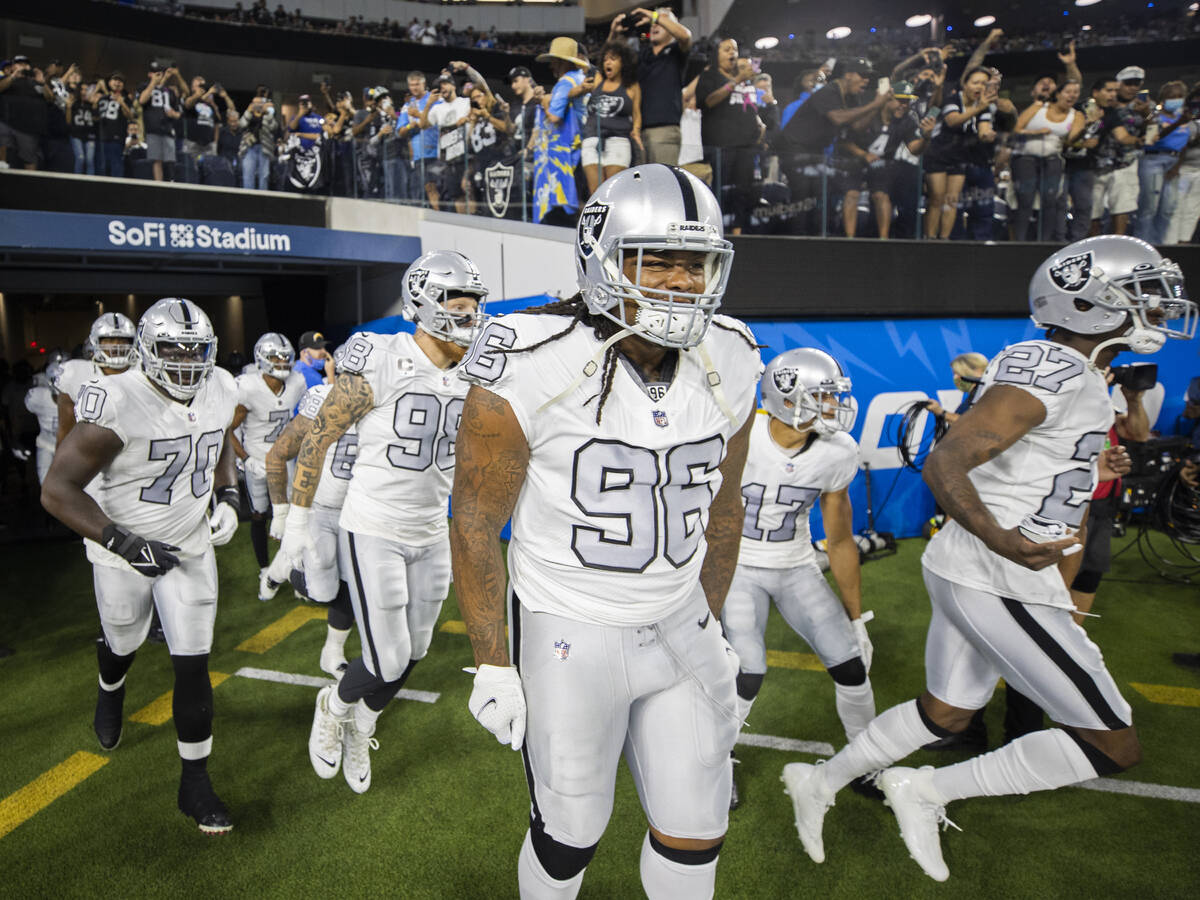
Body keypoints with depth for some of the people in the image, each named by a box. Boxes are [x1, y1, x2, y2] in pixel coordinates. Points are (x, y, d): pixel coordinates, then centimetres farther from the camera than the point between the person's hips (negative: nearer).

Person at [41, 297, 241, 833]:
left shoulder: (220, 390, -7)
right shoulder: (119, 405, -25)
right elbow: (58, 491, -23)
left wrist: (227, 498, 0)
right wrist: (125, 543, -29)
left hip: (191, 548, 3)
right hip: (123, 552, -2)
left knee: (193, 666, 1)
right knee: (123, 644, 24)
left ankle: (195, 782, 16)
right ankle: (110, 692, 62)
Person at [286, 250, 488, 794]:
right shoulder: (379, 366, -18)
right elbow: (318, 437, -9)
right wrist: (298, 519, -5)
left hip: (432, 537, 6)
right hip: (373, 534, -6)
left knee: (411, 653, 15)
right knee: (387, 664, -3)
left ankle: (360, 730, 43)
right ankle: (334, 707, 31)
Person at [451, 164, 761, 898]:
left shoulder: (728, 367, -4)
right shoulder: (534, 370, -21)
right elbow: (476, 523, -12)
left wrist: (712, 622, 14)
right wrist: (492, 663, -8)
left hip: (679, 625, 5)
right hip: (568, 633, -4)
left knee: (697, 828, 16)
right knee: (572, 830, 14)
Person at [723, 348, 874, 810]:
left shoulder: (836, 454, -11)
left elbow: (840, 541, 1)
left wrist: (857, 618, 7)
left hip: (796, 567, 4)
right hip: (737, 565, -3)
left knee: (851, 665, -2)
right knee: (747, 673, -16)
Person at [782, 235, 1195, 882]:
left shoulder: (1064, 370, 13)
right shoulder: (1055, 371, -18)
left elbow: (1008, 466, 22)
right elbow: (943, 465, -26)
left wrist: (1076, 475, 31)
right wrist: (1002, 541, -35)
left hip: (969, 572, 10)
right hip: (997, 583, -10)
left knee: (944, 714, 23)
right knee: (1114, 746, 3)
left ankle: (820, 782, 34)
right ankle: (927, 791, 7)